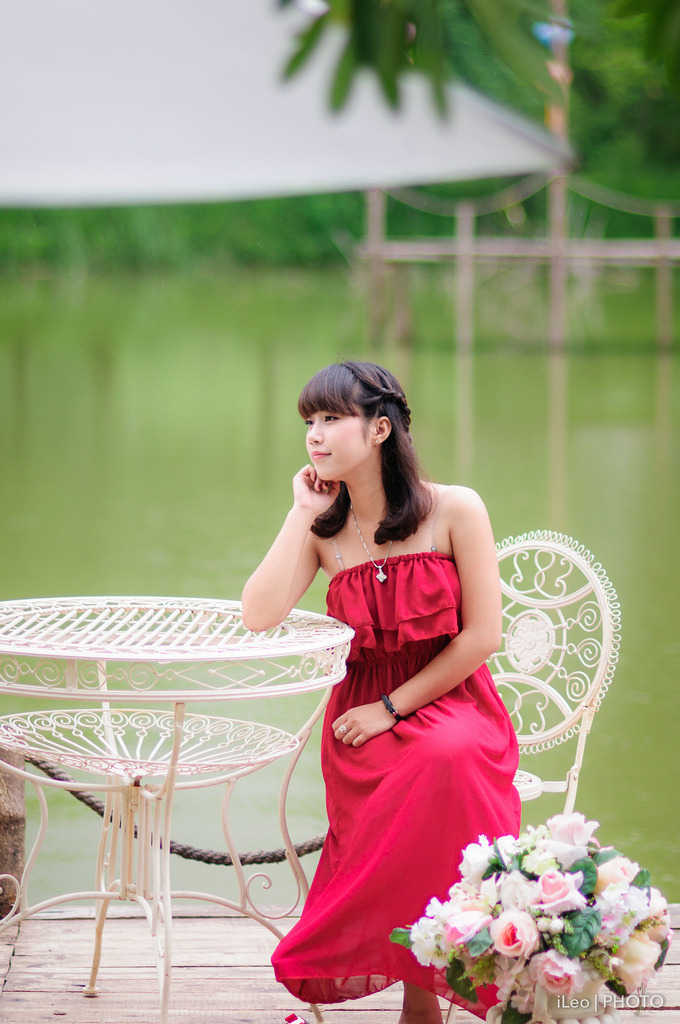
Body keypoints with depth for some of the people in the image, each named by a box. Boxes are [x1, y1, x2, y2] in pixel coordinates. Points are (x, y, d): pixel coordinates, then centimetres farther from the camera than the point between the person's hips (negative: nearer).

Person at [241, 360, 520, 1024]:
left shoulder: (455, 510, -3)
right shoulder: (323, 529, 5)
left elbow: (482, 635, -5)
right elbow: (259, 617, -10)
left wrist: (392, 708, -10)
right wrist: (303, 514, -8)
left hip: (453, 702, -1)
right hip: (364, 713, 2)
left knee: (449, 759, -37)